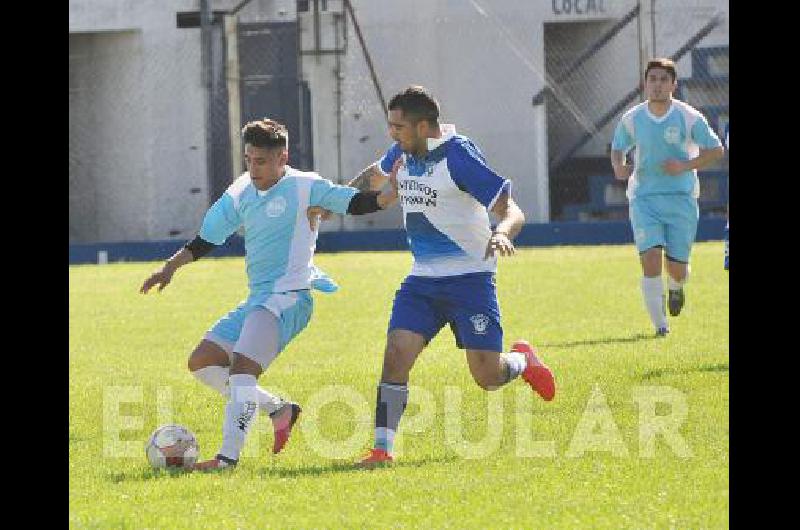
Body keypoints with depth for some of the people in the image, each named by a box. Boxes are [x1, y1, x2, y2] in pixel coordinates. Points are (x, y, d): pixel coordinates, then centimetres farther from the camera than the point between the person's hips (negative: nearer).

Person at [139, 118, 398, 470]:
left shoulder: (304, 187, -8)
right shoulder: (241, 193, 11)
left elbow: (354, 202, -14)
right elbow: (206, 238, 19)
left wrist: (392, 194, -31)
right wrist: (171, 266, 10)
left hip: (288, 298, -9)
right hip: (256, 300, 9)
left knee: (242, 367, -25)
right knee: (202, 362, 7)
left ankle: (228, 456, -25)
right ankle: (279, 409, 13)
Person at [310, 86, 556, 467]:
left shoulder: (459, 156, -17)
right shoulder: (402, 153, 5)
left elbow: (512, 212, -20)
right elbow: (373, 177, 30)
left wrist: (502, 233, -41)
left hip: (469, 278, -6)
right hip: (422, 279, 6)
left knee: (487, 376, -6)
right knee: (395, 356, -13)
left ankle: (523, 360, 29)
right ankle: (382, 449, -11)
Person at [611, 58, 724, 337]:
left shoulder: (688, 117, -5)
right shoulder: (632, 119, 1)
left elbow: (716, 150, 1)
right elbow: (617, 148, 17)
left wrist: (685, 166, -15)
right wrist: (619, 167, -7)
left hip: (681, 198, -1)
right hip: (643, 197, 1)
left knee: (677, 268, 0)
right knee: (650, 258, -16)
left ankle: (676, 288, 40)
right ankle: (659, 323, -8)